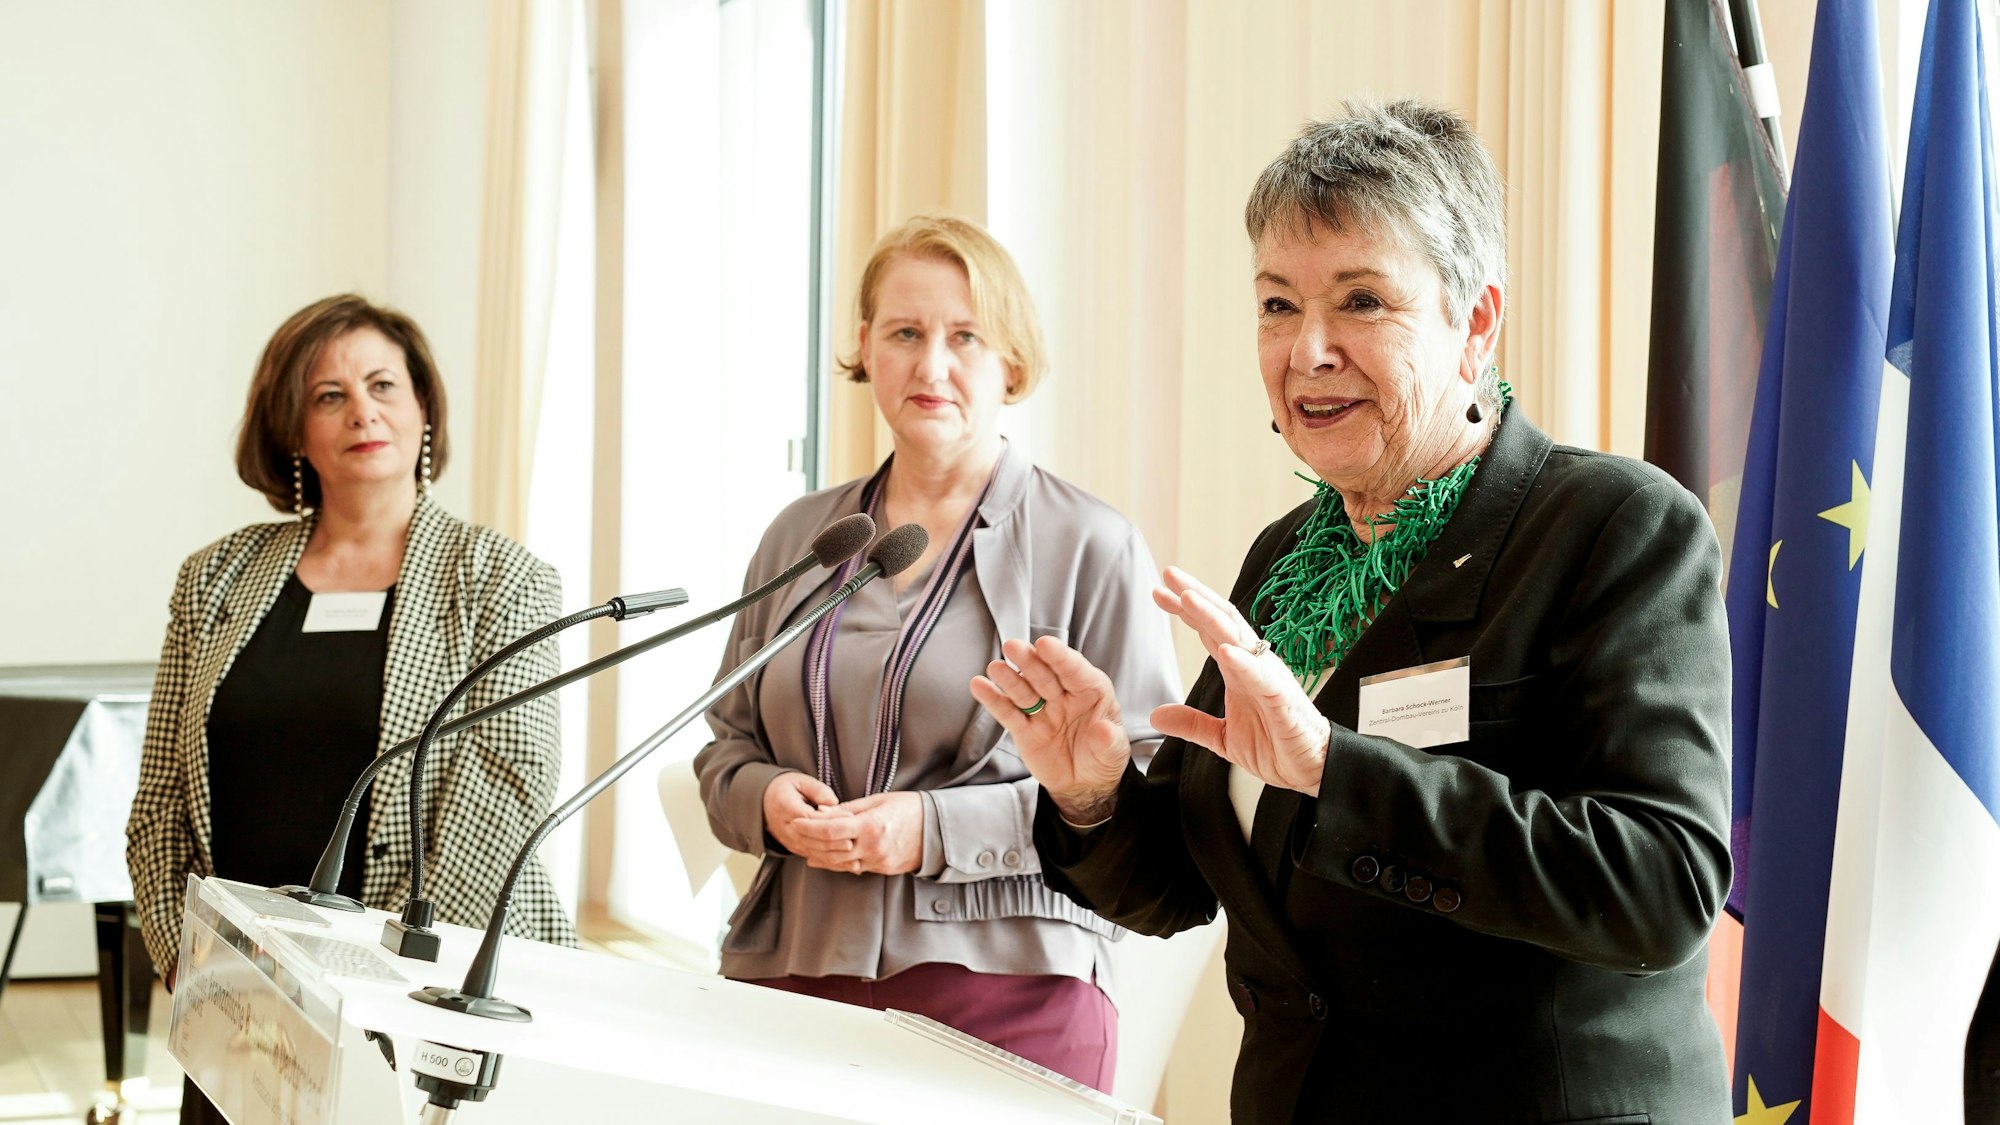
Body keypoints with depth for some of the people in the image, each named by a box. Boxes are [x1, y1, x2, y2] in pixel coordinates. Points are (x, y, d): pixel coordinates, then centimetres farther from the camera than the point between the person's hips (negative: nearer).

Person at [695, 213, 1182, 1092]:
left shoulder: (1091, 547, -2)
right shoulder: (801, 536, 13)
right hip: (792, 969, 4)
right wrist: (767, 799, -3)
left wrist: (939, 829, -16)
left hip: (1007, 982, -3)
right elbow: (726, 741, 20)